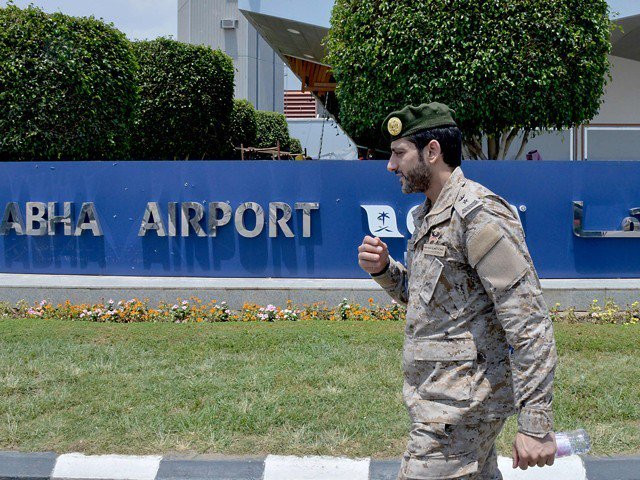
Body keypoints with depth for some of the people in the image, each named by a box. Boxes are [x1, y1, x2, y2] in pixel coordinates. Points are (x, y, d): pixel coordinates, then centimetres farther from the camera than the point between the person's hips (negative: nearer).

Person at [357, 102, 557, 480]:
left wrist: (536, 424, -24)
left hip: (460, 406, -10)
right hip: (438, 398, 10)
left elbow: (529, 323, -21)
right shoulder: (429, 215, 14)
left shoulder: (479, 213, -17)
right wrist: (384, 269, 4)